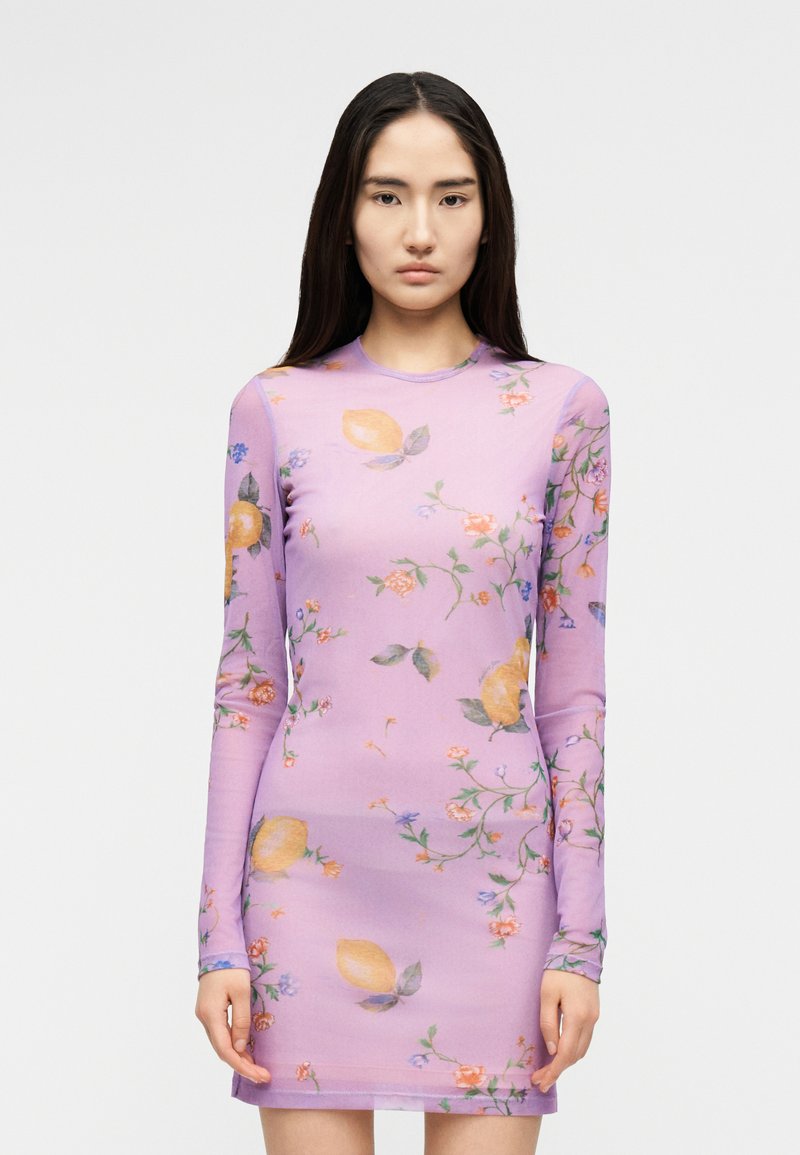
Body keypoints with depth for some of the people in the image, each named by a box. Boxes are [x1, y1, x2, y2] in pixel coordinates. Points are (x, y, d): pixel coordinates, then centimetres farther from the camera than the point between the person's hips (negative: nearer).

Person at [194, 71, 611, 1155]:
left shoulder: (561, 410, 2)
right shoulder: (275, 409, 2)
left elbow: (574, 693, 3)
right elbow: (247, 684, 4)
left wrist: (581, 938, -1)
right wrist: (218, 935, 0)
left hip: (494, 885, 0)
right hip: (313, 873, 0)